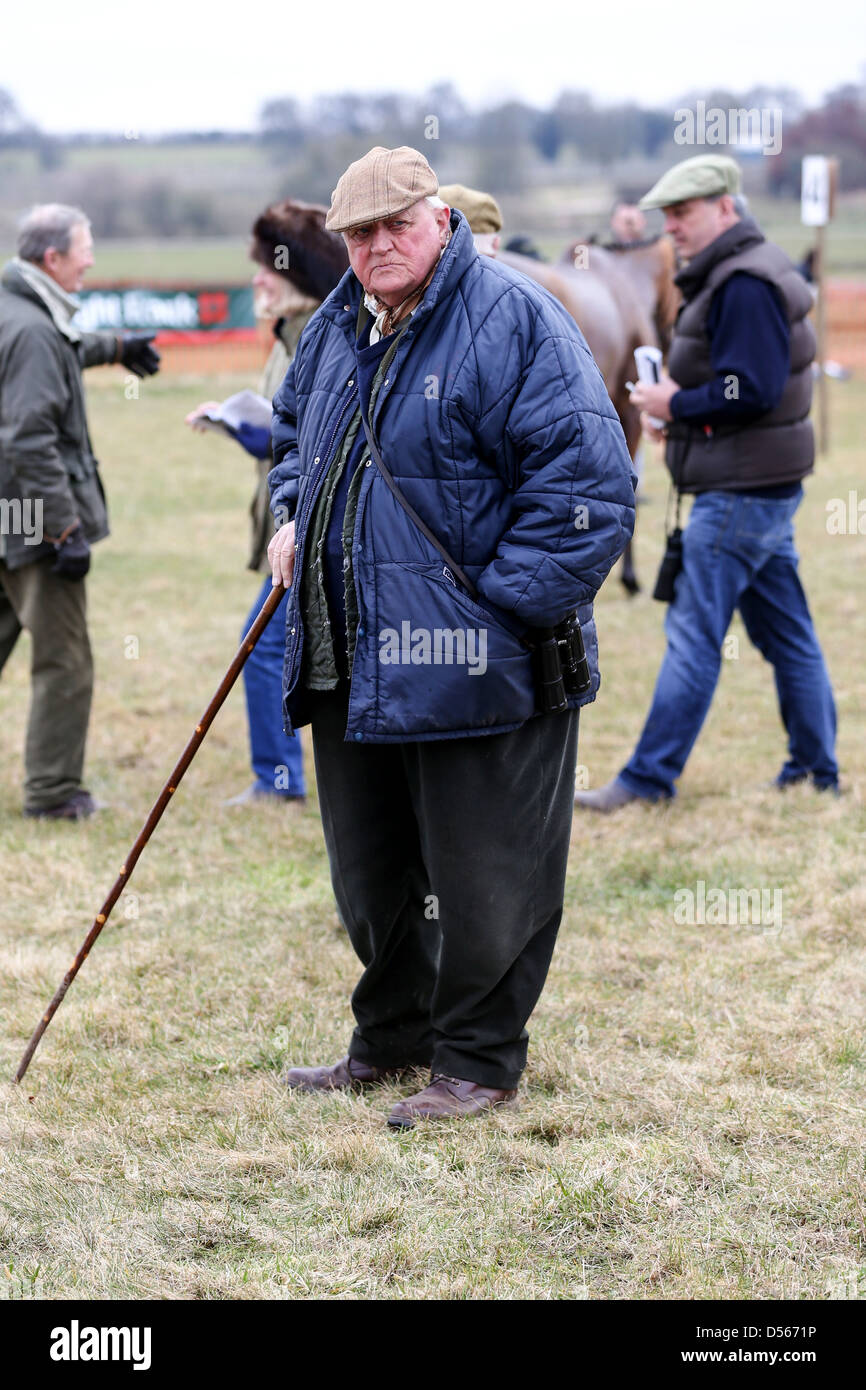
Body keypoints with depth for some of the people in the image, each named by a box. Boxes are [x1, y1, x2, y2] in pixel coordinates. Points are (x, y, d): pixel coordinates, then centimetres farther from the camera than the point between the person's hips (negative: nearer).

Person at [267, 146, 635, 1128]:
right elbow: (294, 429, 33)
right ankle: (391, 1038, 34)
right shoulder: (338, 328, 12)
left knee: (480, 875, 1)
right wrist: (293, 514, 13)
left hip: (472, 664, -8)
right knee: (368, 870, 17)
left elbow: (588, 478, -17)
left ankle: (477, 1058, 16)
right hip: (347, 662, 8)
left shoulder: (511, 321, -13)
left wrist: (497, 604, -18)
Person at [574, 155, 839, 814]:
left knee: (694, 635, -7)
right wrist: (679, 405, 8)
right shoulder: (737, 274, 16)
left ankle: (648, 777, -5)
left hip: (741, 492, -11)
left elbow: (751, 392, -24)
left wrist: (677, 404, -13)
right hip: (766, 487, 11)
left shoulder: (744, 285, -17)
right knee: (787, 633, 13)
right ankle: (817, 772, 18)